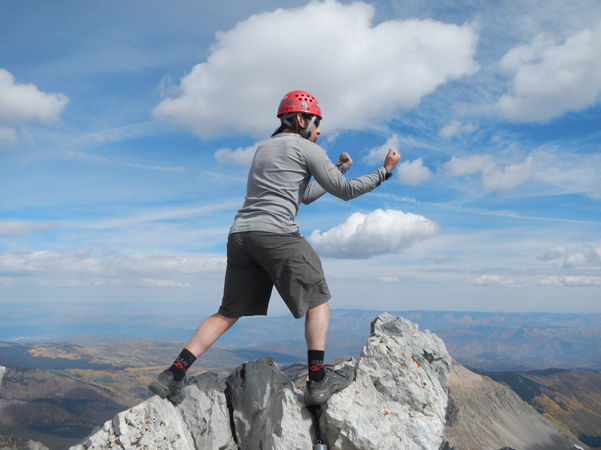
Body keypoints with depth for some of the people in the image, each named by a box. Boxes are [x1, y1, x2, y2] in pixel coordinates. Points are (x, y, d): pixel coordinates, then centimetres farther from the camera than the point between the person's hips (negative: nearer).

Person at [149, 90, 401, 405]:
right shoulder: (306, 148, 4)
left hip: (240, 234, 7)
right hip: (276, 234, -7)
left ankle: (173, 375, 10)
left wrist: (338, 170, 34)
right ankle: (318, 381, 6)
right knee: (317, 302, 8)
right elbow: (344, 191, 5)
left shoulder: (263, 148, 28)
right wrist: (385, 171, 15)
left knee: (228, 313, 13)